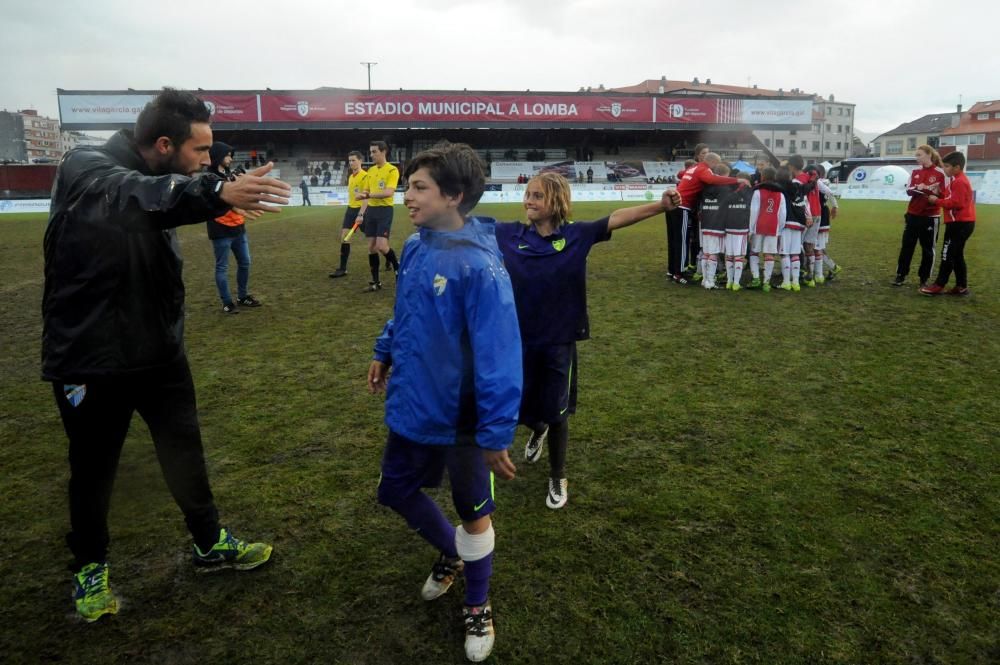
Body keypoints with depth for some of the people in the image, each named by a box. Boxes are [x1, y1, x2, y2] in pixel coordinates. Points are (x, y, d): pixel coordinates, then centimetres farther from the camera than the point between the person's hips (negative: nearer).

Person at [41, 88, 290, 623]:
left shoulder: (158, 180, 3)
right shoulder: (85, 168, -21)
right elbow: (131, 194, -43)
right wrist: (217, 193, -60)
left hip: (159, 352, 6)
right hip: (90, 360, -6)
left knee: (185, 452, 15)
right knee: (93, 468, 12)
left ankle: (209, 544, 34)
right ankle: (89, 565, 37)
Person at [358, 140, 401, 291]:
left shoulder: (392, 170, -8)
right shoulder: (370, 171, 13)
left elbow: (389, 192, -20)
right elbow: (366, 193, 16)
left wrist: (369, 195, -22)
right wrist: (362, 213, 3)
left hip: (384, 210, -7)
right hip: (371, 210, 7)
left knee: (381, 246, -15)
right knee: (371, 247, 5)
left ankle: (398, 267, 12)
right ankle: (375, 281, 13)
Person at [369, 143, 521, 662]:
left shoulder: (478, 266, -27)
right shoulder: (416, 246, -3)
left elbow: (498, 355, -27)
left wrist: (496, 434, -26)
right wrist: (385, 352, 17)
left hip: (459, 420, -7)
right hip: (410, 409, 8)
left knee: (474, 515, 14)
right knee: (396, 490, 24)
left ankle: (477, 608, 41)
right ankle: (451, 554, 52)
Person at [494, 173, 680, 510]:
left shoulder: (577, 235, -9)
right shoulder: (509, 234, -4)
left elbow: (617, 218, -15)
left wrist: (661, 206, -25)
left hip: (559, 342, -2)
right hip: (519, 340, 2)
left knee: (556, 413, 8)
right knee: (520, 408, 16)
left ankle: (557, 479, 31)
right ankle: (538, 430, 56)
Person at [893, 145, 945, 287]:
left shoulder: (940, 173, -7)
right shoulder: (915, 172, 8)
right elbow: (908, 190, 0)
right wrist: (918, 188, -20)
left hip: (931, 217, -4)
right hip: (913, 215, 4)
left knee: (928, 249, 5)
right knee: (906, 246, 6)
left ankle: (924, 279, 14)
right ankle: (901, 275, 15)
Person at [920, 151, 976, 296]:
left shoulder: (959, 182, -15)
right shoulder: (958, 180, 18)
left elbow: (956, 203, -22)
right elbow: (952, 198, 15)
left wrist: (937, 200, -13)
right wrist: (938, 195, 2)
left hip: (960, 223, -10)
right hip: (962, 222, 10)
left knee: (948, 254, -7)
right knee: (957, 255, 12)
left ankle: (939, 285, -5)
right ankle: (961, 286, 14)